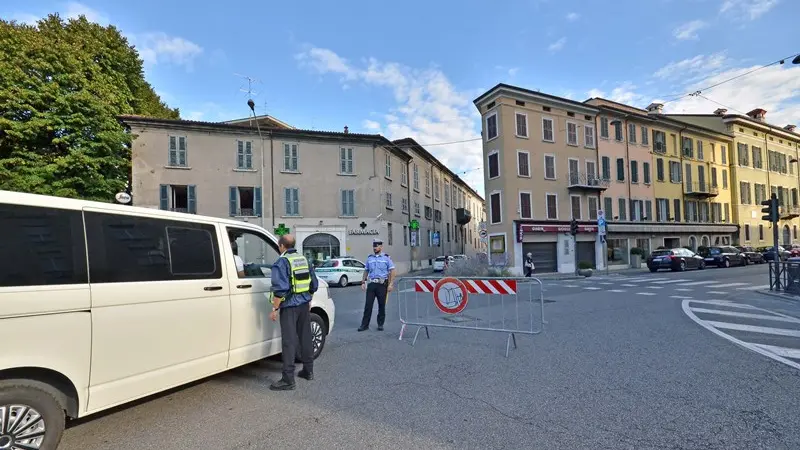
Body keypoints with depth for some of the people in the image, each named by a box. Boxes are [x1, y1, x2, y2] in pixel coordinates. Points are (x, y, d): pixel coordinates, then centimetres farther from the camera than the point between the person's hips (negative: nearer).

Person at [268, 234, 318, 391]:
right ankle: (308, 371, 27)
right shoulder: (304, 259, 9)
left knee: (289, 341, -3)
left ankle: (288, 380, 2)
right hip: (304, 304, 7)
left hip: (290, 306, -7)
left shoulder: (282, 262, -12)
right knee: (306, 337, 16)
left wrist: (275, 309, -12)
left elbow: (280, 289, -20)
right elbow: (314, 284, 13)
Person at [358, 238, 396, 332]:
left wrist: (390, 284, -11)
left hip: (382, 284, -3)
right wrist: (363, 282, 8)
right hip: (371, 284, 3)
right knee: (368, 305, 0)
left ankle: (380, 324, 17)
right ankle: (365, 324, 7)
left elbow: (392, 271, -3)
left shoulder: (386, 258, 0)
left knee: (382, 305, 5)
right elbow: (366, 271, 17)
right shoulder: (369, 258, 11)